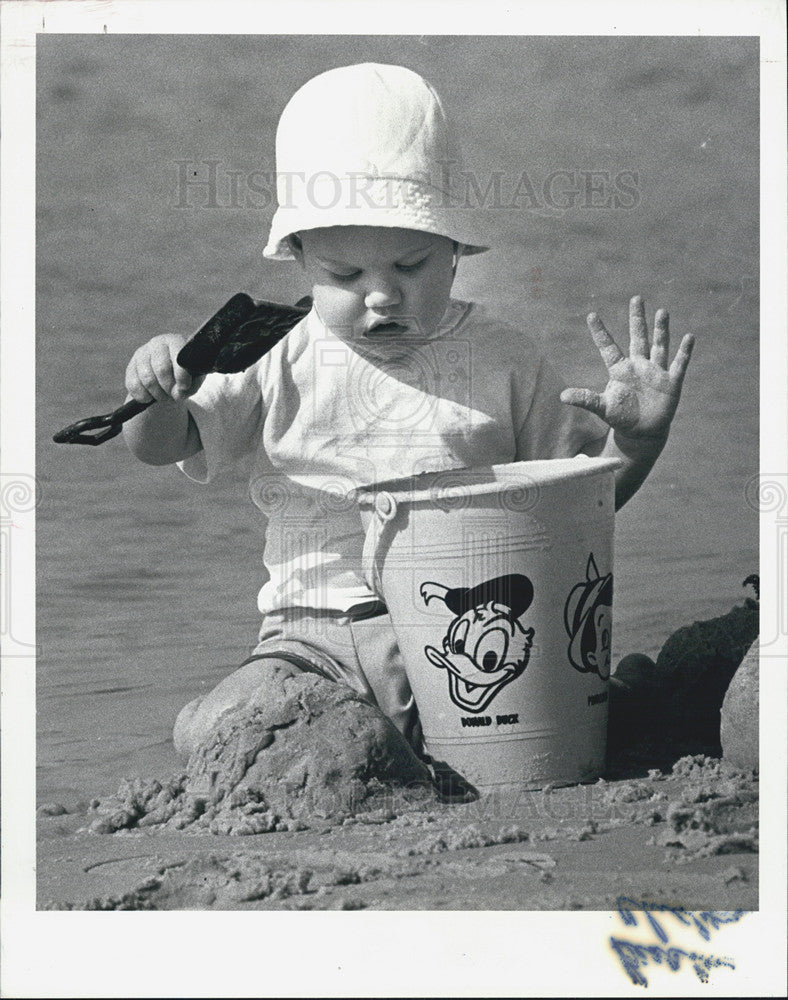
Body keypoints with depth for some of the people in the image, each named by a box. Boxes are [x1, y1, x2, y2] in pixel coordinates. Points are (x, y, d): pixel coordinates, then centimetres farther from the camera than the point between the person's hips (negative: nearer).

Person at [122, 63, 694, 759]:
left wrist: (637, 440, -8)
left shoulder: (499, 357, 8)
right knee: (214, 731, -25)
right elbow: (164, 445, 8)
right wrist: (155, 391, -15)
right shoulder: (284, 361, 9)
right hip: (312, 635, 1)